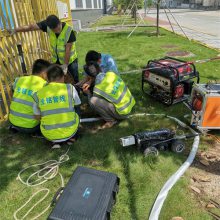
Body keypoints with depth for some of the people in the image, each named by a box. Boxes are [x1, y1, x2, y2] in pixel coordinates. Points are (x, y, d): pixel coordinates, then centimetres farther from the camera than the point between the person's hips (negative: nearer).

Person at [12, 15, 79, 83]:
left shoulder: (69, 31, -25)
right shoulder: (47, 25, -15)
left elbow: (68, 50, -23)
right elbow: (31, 27, -12)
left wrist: (65, 64, -21)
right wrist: (14, 30, -16)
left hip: (70, 60, -3)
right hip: (56, 60, 4)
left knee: (75, 80, 8)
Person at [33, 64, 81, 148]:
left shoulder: (38, 94, -1)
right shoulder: (70, 88, -6)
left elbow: (37, 117, 7)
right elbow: (77, 105, 11)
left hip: (49, 135, 1)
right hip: (69, 131, -1)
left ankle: (56, 142, 12)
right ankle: (71, 138, 14)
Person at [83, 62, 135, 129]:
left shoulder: (98, 89, -20)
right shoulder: (111, 74, -4)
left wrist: (88, 93, 1)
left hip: (123, 113, -7)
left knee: (93, 100, -18)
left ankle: (111, 120, -1)